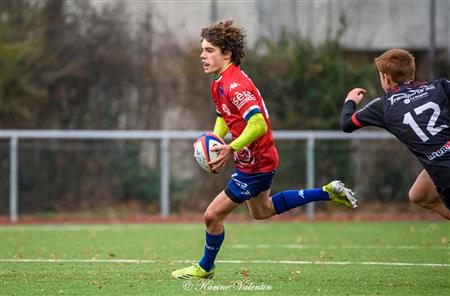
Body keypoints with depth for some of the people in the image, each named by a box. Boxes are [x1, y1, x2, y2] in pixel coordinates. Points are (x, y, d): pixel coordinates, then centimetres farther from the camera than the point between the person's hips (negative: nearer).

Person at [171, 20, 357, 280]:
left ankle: (205, 267, 21)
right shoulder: (219, 83, 4)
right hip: (258, 161, 11)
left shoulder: (235, 85, -28)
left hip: (255, 166, -11)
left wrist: (231, 149, -33)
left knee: (213, 215, -3)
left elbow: (258, 125, -36)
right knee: (262, 211, 30)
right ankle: (329, 192, 31)